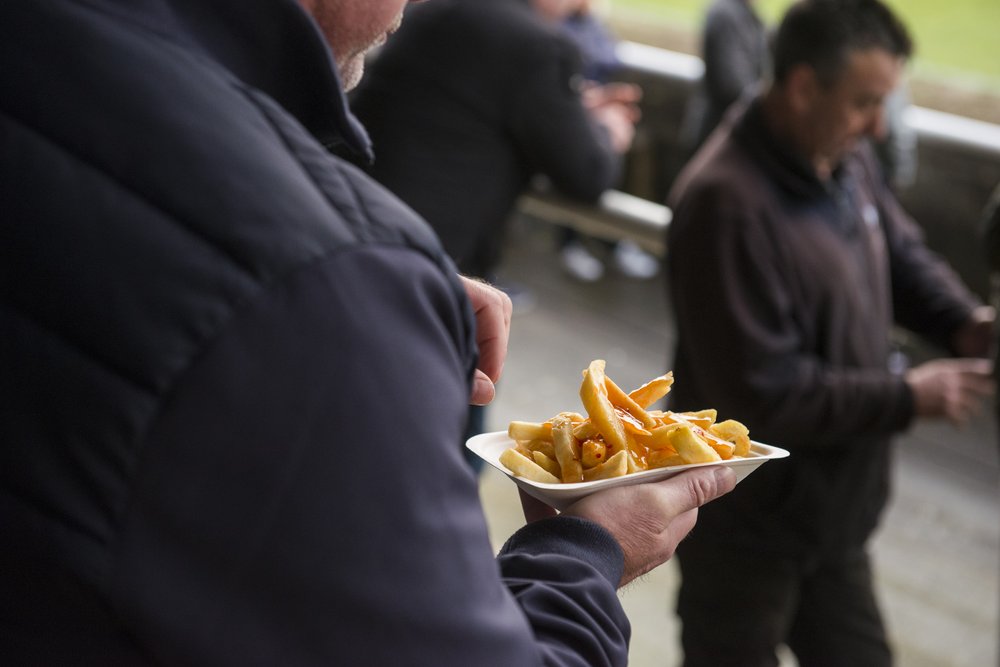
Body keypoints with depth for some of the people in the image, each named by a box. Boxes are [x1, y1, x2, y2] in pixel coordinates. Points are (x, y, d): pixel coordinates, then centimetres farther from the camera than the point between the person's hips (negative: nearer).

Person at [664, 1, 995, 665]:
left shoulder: (847, 156, -3)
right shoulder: (727, 202, -31)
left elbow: (902, 251, 14)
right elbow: (761, 392, -30)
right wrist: (909, 398, -21)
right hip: (747, 525, -8)